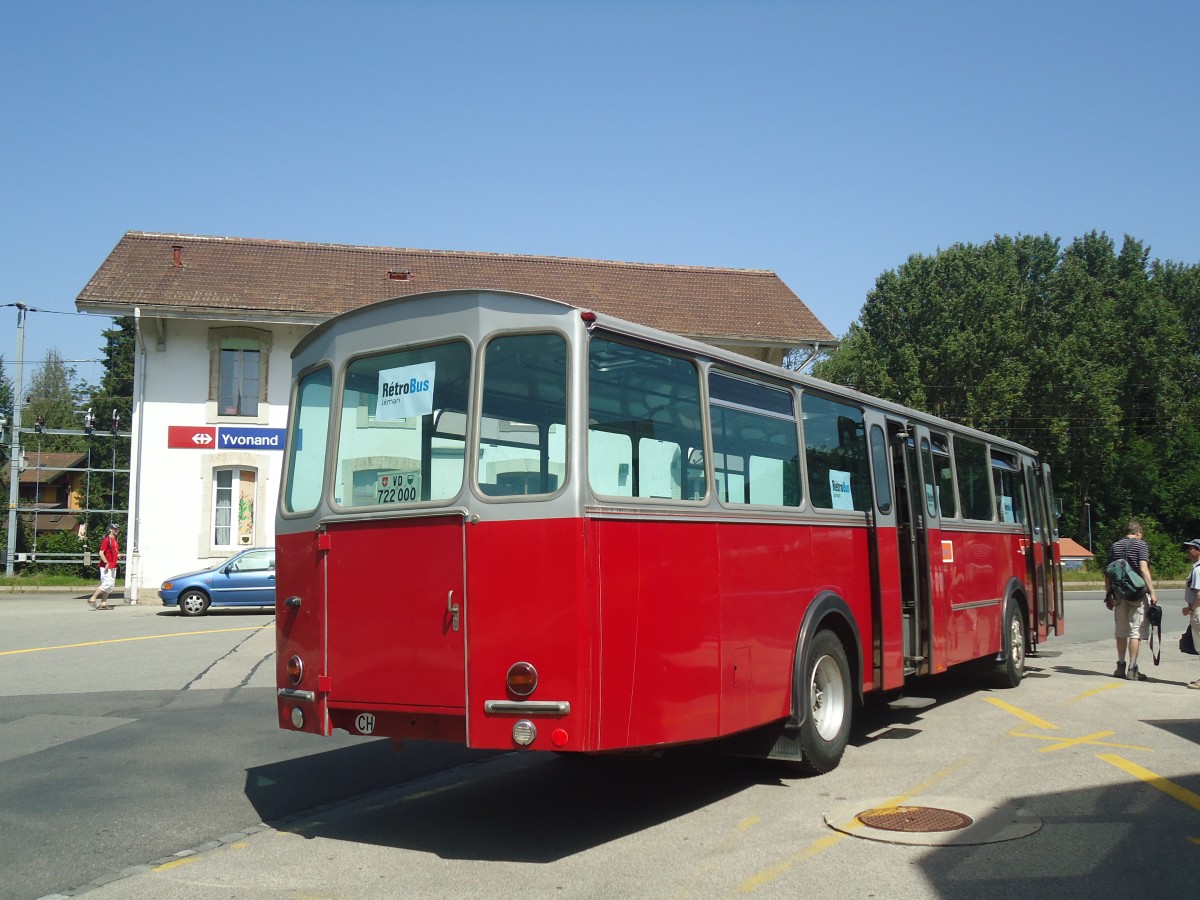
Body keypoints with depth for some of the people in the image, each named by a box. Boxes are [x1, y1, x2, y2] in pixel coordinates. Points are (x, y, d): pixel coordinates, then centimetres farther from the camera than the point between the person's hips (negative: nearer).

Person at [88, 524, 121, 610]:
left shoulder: (115, 540, 18)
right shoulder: (106, 540, -10)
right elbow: (101, 553, -17)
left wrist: (117, 555, 8)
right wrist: (106, 563, -26)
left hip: (113, 567, 9)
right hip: (106, 566, -9)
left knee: (111, 585, 8)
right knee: (107, 584, -15)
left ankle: (103, 603, 12)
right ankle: (92, 599, -7)